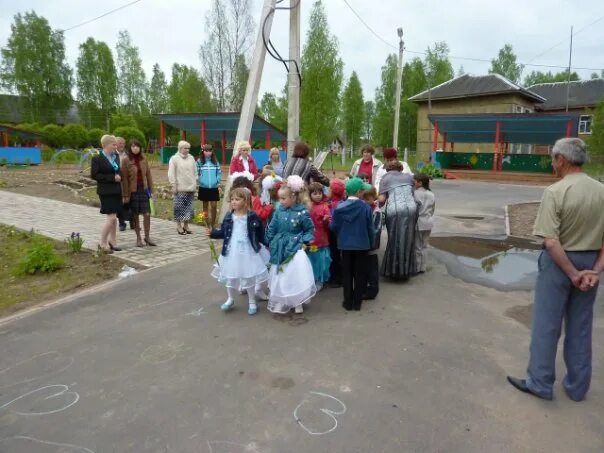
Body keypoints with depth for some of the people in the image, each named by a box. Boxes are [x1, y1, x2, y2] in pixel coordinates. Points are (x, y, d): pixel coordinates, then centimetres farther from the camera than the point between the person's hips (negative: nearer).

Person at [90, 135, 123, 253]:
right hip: (106, 192, -7)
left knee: (114, 217, 12)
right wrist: (112, 178, -17)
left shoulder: (116, 156, 11)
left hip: (116, 190, 7)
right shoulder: (97, 158, -8)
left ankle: (112, 241, 23)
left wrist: (119, 177, 1)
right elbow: (94, 175, -12)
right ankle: (103, 244, 4)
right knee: (111, 217, -10)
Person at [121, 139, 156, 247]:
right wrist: (126, 195, -9)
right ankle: (138, 238, 17)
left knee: (147, 214, 0)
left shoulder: (143, 159, 6)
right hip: (133, 191, -3)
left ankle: (147, 237, 13)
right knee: (135, 215, 7)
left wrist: (150, 189, 5)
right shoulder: (126, 160, -5)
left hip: (144, 189, 3)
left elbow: (148, 174, 9)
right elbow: (124, 178, -6)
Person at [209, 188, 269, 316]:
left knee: (249, 277, 9)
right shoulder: (228, 216, -1)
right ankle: (230, 299, 37)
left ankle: (252, 302, 26)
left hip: (247, 252, -3)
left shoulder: (252, 217, -10)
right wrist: (213, 233, -9)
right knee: (230, 276, 15)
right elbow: (223, 232, 5)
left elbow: (261, 233, -3)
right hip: (231, 251, 3)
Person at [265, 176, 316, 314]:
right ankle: (281, 302, 27)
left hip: (295, 247, -4)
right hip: (279, 248, 4)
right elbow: (272, 228, 7)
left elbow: (310, 229, -1)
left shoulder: (302, 212, -11)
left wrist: (304, 243, -10)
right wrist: (270, 242, 6)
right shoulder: (279, 210, -1)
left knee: (296, 274, -11)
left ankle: (297, 303, 5)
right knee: (279, 276, 10)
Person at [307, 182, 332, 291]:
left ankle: (319, 281, 20)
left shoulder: (325, 206, -4)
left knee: (320, 260, 6)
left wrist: (326, 220, -26)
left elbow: (329, 223, -6)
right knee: (311, 260, 11)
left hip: (321, 240, -2)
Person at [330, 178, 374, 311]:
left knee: (347, 274, 12)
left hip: (345, 244, 2)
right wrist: (370, 242, 9)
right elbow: (369, 228, -6)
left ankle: (348, 302, 17)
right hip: (362, 244, -1)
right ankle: (357, 302, 16)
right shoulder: (365, 207, -13)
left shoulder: (339, 207, -8)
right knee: (360, 273, 10)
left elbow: (334, 227, -3)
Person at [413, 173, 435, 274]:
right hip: (428, 222, 6)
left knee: (417, 247, 3)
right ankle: (423, 267, 18)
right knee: (424, 246, 13)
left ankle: (417, 268, 8)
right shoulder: (431, 194, 7)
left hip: (418, 223, -6)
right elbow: (432, 209, 13)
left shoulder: (415, 194, -14)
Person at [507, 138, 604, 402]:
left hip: (559, 262, -6)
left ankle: (540, 383, 18)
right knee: (580, 328, 16)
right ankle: (577, 387, 28)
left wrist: (572, 273, -14)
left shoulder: (555, 192, -18)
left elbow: (551, 242, -23)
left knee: (546, 325, 7)